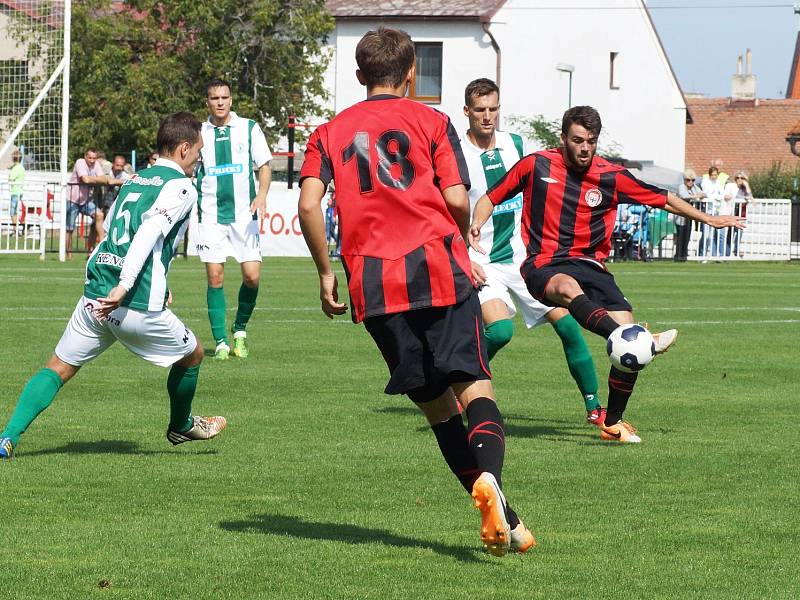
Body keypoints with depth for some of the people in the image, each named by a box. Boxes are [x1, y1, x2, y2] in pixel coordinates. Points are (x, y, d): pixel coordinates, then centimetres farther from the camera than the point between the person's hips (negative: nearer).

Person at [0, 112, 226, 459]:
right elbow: (149, 232, -19)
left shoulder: (134, 181, 19)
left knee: (57, 369, 10)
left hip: (94, 298, 6)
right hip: (138, 306, -6)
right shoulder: (182, 187, -4)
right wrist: (124, 287, -25)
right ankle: (181, 426, 41)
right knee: (192, 355, 21)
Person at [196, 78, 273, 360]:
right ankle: (221, 341, 2)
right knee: (214, 277, -5)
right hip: (210, 216, 1)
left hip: (243, 214, 0)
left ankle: (240, 329, 18)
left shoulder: (249, 128, 4)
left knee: (252, 276, -7)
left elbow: (264, 166, 5)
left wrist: (262, 194, -11)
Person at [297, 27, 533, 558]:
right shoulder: (432, 121, 10)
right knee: (474, 388, -6)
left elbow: (309, 204, 0)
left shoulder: (330, 132, 16)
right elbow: (457, 199, -2)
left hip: (374, 280, 2)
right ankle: (489, 477, -37)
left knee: (435, 403, 9)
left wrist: (326, 273, 9)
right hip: (439, 267, -2)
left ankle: (501, 517, 3)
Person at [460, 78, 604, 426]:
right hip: (482, 264, -5)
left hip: (523, 256, 5)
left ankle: (593, 407, 3)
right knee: (499, 330, -26)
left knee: (567, 324, -6)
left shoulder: (514, 144, 6)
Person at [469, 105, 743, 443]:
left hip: (590, 266, 3)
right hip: (544, 266, -3)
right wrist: (475, 225, -8)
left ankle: (613, 422, 5)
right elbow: (492, 197, 11)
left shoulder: (610, 177, 5)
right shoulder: (536, 166, 1)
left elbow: (662, 199, 14)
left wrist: (708, 219, 14)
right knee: (568, 288, -40)